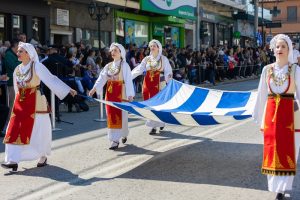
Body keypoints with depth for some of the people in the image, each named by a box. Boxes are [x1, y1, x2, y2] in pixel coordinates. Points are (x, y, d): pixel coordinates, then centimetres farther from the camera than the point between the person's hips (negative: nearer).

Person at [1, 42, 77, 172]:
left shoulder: (37, 67, -9)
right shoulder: (17, 69, 10)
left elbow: (51, 79, -12)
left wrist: (68, 90, -16)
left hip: (35, 102, -5)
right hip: (20, 102, 5)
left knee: (37, 131, 2)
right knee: (14, 131, -5)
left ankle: (43, 157, 22)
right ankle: (13, 161, -6)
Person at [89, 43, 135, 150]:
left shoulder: (124, 65, -4)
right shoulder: (108, 66, 10)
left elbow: (128, 80, -10)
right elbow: (101, 79, 3)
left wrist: (130, 95, -18)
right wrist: (94, 89, -11)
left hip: (121, 93, -5)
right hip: (110, 93, 5)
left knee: (121, 116, -2)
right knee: (111, 116, 5)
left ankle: (123, 135, 10)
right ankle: (114, 140, 12)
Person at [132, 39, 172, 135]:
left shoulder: (163, 59, 3)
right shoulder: (147, 59, 10)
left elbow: (168, 71, -2)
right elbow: (139, 69, 1)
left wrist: (168, 77, -24)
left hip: (157, 84, -4)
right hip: (147, 83, 4)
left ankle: (154, 126, -2)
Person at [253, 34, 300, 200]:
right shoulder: (267, 69, 6)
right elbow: (262, 93, 11)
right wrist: (258, 114, 13)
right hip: (271, 111, 3)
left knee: (287, 149, 0)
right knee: (272, 148, 7)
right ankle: (275, 184, 23)